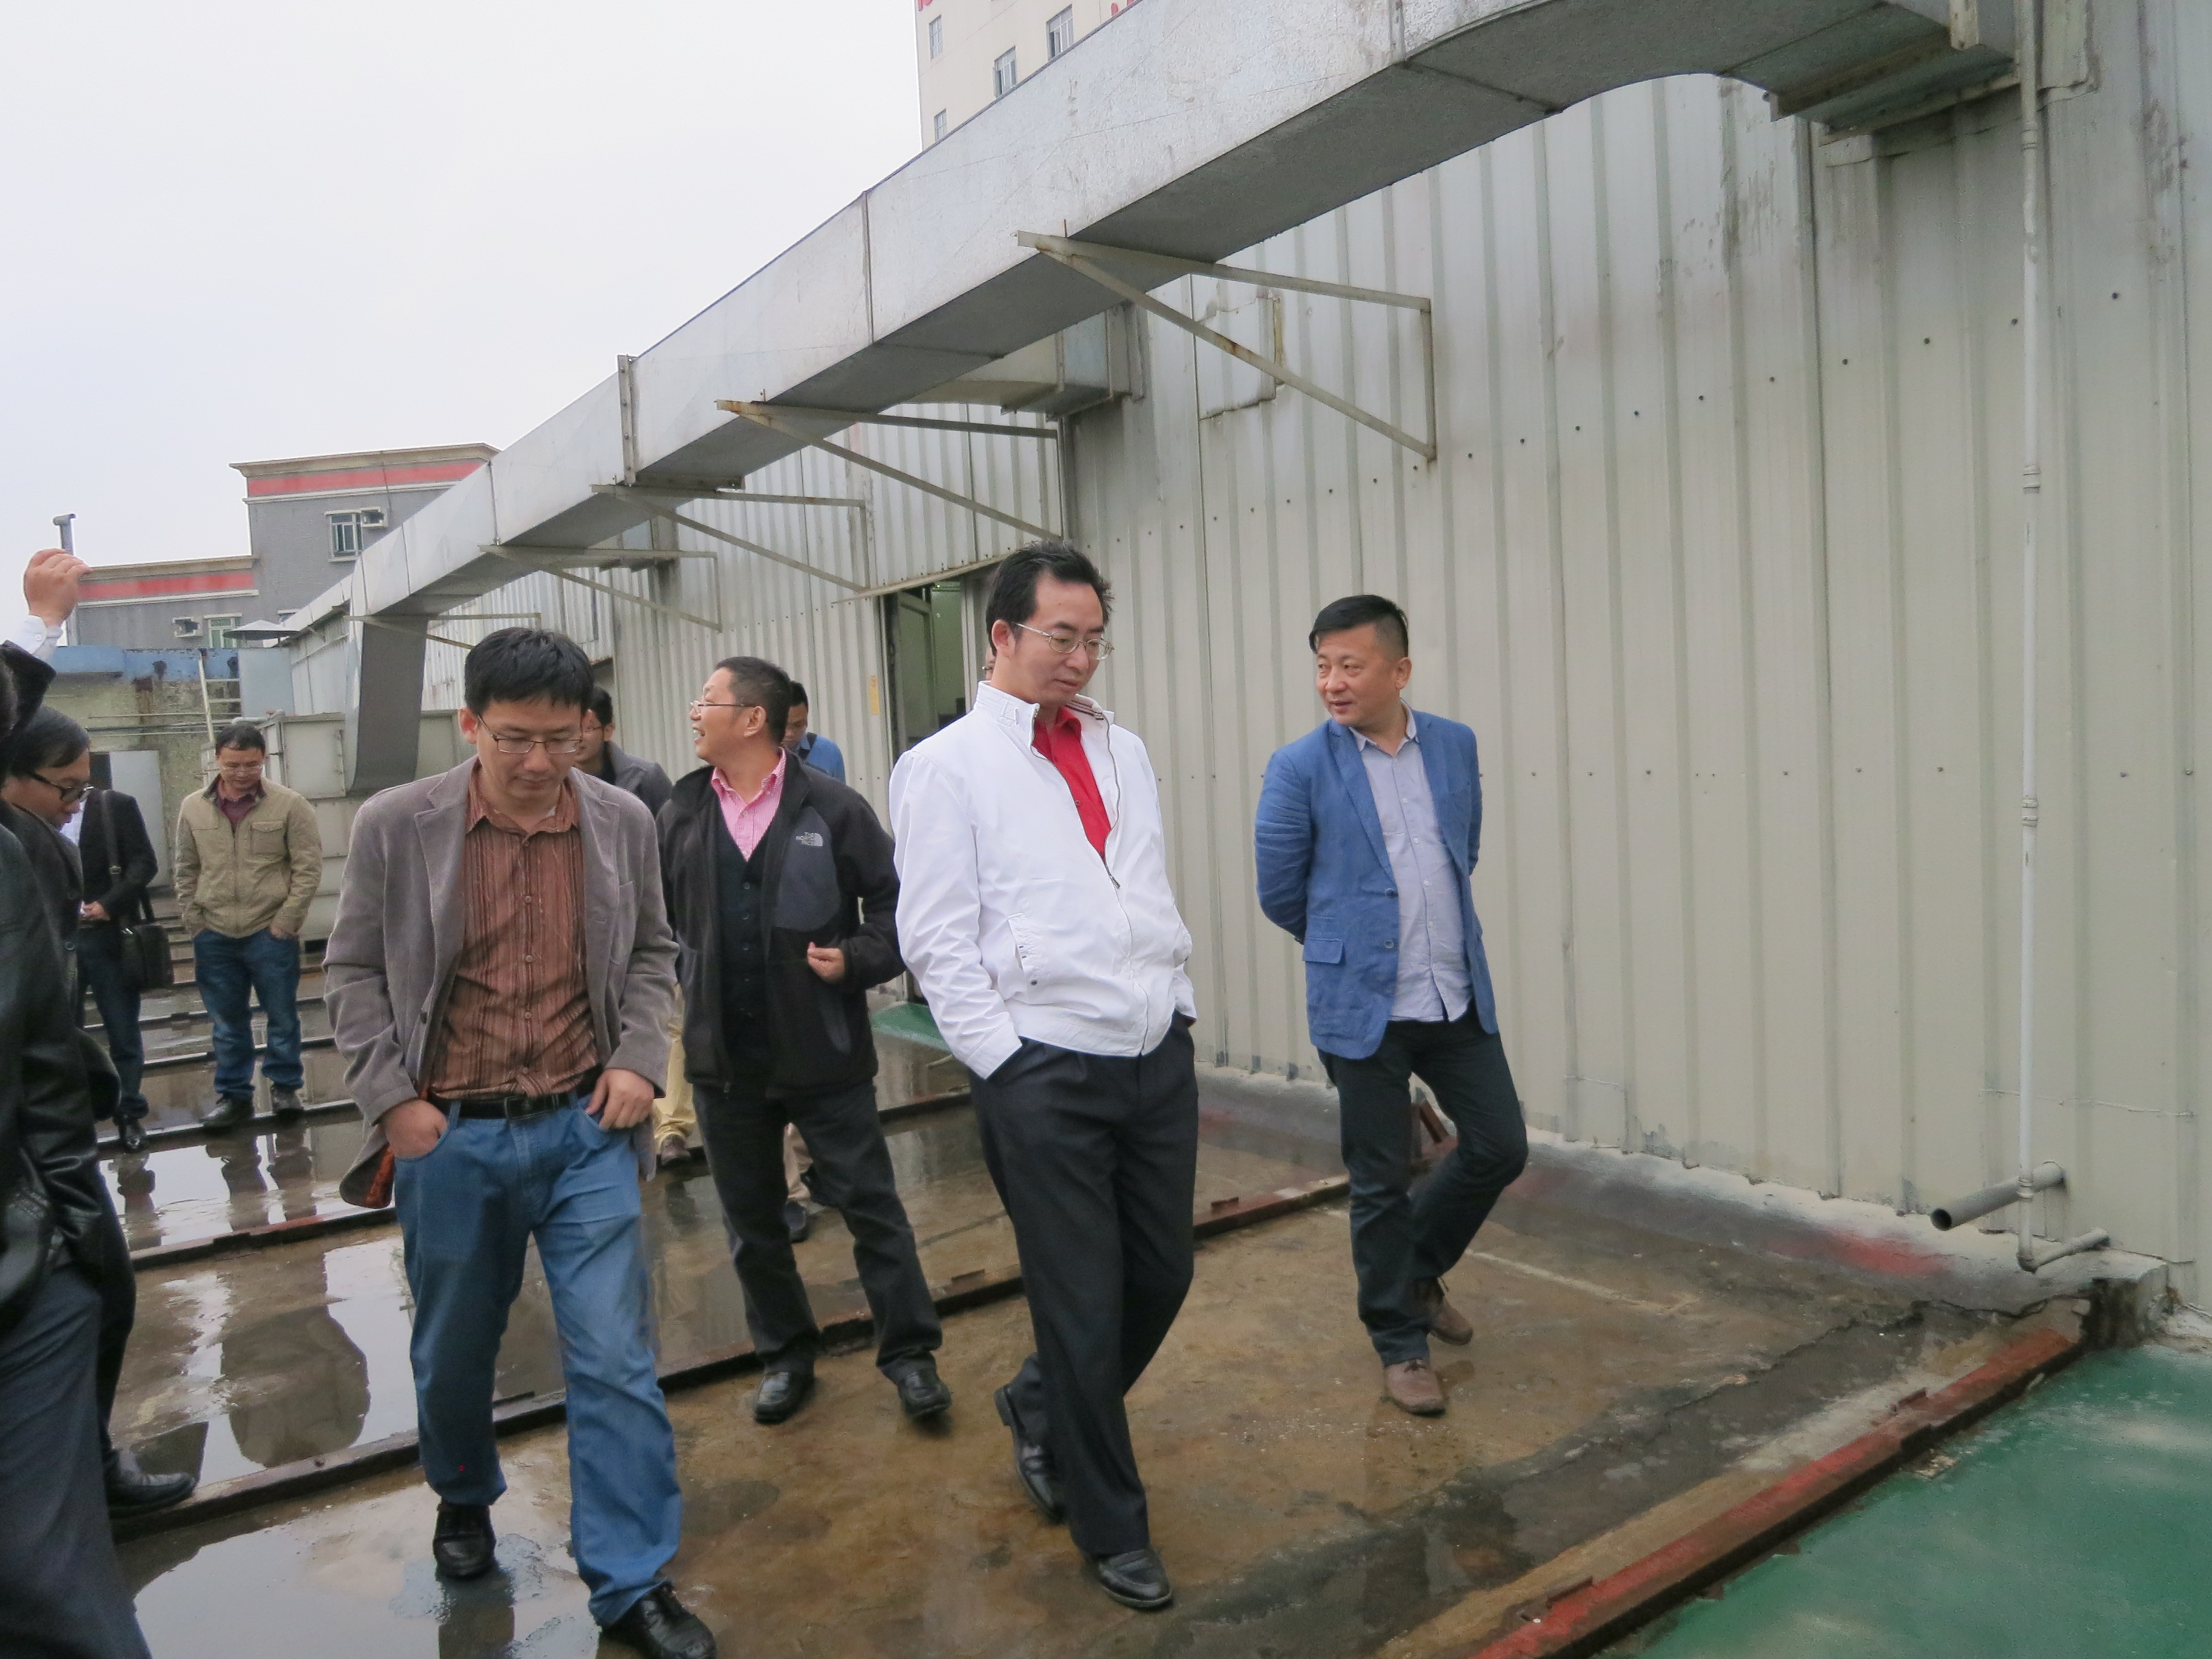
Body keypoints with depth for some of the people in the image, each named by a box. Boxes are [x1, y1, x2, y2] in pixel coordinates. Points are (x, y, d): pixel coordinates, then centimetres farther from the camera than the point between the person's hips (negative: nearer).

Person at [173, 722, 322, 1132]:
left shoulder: (290, 805, -6)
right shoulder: (193, 808, 5)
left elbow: (309, 869, -6)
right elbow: (187, 871, 11)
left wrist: (284, 923, -9)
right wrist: (194, 924, 4)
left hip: (271, 934, -3)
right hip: (214, 937, 3)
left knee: (282, 1016, 8)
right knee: (227, 1021, 12)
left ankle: (285, 1087, 23)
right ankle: (233, 1094, 24)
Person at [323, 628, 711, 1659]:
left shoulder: (623, 822, -3)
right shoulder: (396, 826, -7)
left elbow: (651, 953, 9)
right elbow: (352, 971, 2)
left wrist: (640, 1057, -4)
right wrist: (392, 1097, -6)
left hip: (586, 1127, 0)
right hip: (450, 1134, 0)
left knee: (616, 1360, -1)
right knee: (453, 1349, 19)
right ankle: (463, 1498, 49)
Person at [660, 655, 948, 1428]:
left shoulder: (832, 808, -7)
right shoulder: (682, 813, 4)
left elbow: (894, 906, -2)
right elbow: (662, 913, 12)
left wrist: (856, 959, -17)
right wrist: (682, 988, -1)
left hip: (823, 1051, -4)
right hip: (725, 1054, 4)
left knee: (870, 1203, 5)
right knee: (751, 1218, 16)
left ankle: (909, 1351, 20)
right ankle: (785, 1355, 34)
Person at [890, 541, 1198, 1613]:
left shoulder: (1124, 752, 12)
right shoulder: (944, 767, -5)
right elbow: (937, 940, -7)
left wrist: (1176, 1006, 9)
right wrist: (1006, 1063, -10)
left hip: (1159, 1055, 6)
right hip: (1046, 1072, -6)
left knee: (1162, 1279, 15)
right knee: (1083, 1309, 5)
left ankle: (1041, 1408, 44)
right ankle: (1110, 1529, 28)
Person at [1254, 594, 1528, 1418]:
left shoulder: (1456, 745, 2)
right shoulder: (1300, 768, -10)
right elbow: (1280, 894, -1)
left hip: (1458, 997, 5)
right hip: (1362, 1006, -4)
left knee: (1501, 1147, 11)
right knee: (1381, 1184, 6)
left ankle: (1417, 1268, 37)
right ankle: (1400, 1345, 26)